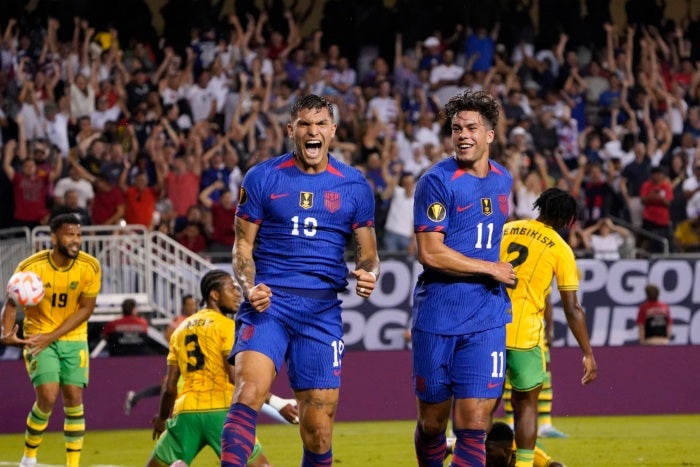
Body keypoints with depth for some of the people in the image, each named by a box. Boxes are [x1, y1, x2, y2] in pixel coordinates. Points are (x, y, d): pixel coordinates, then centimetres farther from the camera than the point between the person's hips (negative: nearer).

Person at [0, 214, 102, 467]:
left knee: (73, 398, -5)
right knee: (48, 397, -15)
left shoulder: (90, 267, -13)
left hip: (73, 338, 2)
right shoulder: (30, 267, -17)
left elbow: (85, 309, -8)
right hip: (38, 337, -2)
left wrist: (52, 336, -16)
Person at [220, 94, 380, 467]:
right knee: (249, 390, -27)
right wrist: (249, 288, -14)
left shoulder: (354, 186, 8)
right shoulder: (262, 178, 4)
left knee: (318, 430, 1)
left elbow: (367, 251, 14)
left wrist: (369, 274, -10)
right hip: (268, 300, -2)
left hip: (323, 309, 2)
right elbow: (243, 245, 6)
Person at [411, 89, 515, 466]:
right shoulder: (437, 181, -8)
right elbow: (430, 253, -15)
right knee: (432, 421, 6)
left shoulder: (503, 180, 11)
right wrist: (492, 269, -10)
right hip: (437, 318, -4)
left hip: (486, 321, 4)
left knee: (474, 425, -6)